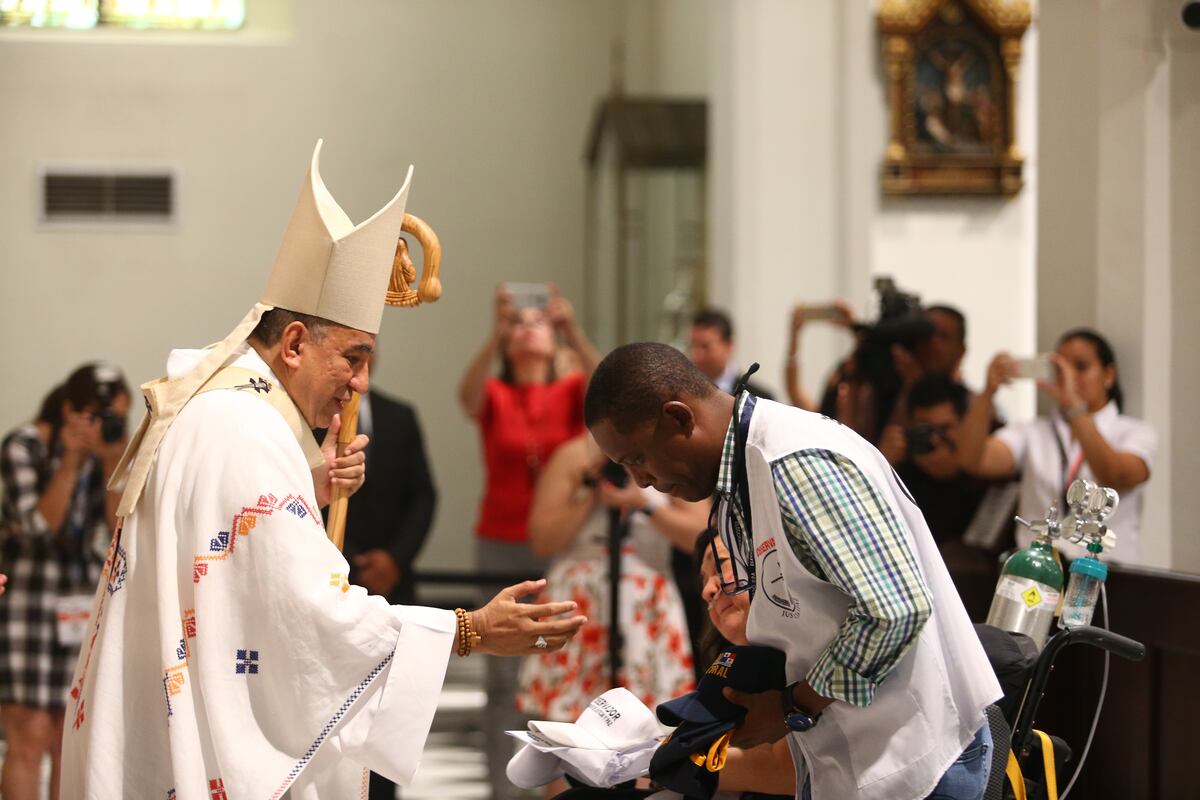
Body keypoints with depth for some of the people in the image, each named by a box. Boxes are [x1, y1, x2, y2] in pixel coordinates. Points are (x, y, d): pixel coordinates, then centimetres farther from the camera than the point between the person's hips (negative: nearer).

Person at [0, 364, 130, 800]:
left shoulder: (111, 451, 5)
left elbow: (121, 527, -2)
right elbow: (39, 525, -16)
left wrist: (111, 462, -12)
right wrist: (71, 460, -21)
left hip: (83, 605, 5)